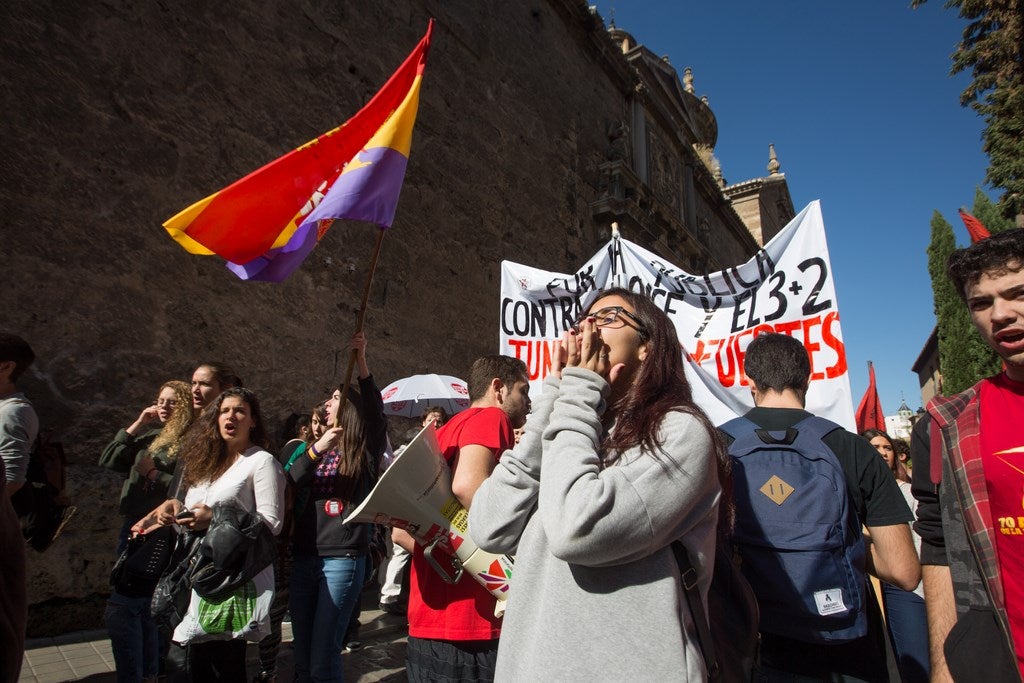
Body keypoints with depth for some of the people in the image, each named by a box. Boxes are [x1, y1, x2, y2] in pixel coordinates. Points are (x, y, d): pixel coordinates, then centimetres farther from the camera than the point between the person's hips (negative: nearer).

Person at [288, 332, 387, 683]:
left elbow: (375, 411, -21)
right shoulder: (316, 446, 13)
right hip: (303, 557, 6)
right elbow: (288, 486, -1)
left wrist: (361, 360, -30)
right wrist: (316, 449, -16)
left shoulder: (365, 449, -3)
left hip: (342, 558, -6)